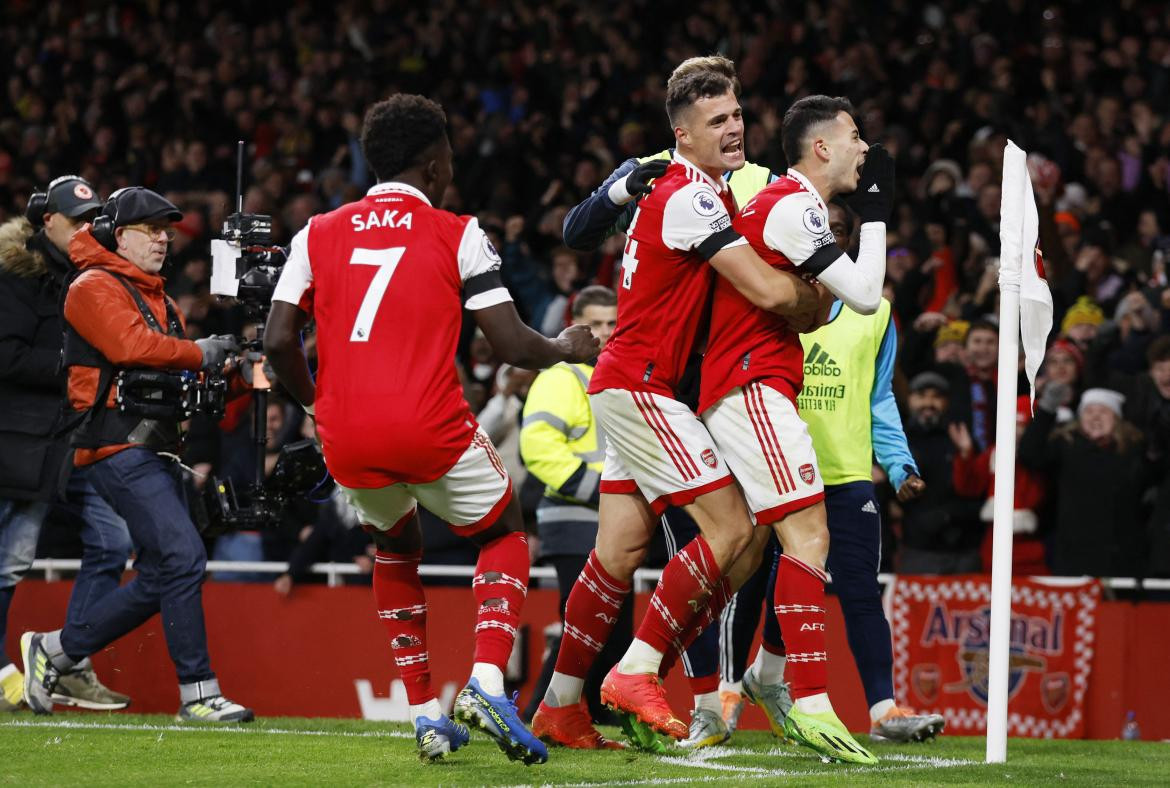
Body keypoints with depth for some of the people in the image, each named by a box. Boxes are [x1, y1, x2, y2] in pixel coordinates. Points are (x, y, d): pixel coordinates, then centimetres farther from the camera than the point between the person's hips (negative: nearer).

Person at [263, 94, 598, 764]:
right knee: (505, 533, 22)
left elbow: (279, 342, 4)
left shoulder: (318, 234, 12)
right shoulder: (457, 235, 4)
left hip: (347, 436, 3)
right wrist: (566, 349, 21)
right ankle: (487, 683, -1)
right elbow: (512, 345, -1)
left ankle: (425, 713, 22)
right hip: (429, 427, -3)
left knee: (397, 546, 31)